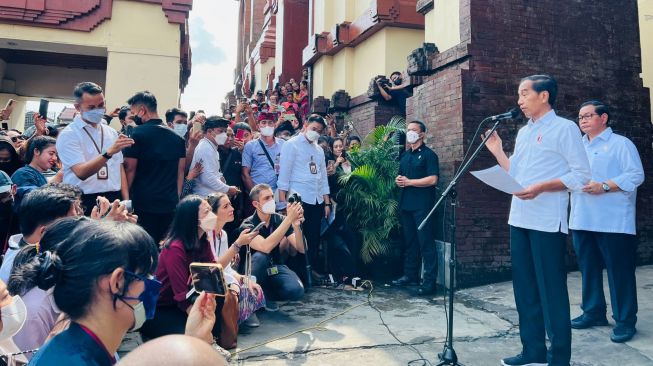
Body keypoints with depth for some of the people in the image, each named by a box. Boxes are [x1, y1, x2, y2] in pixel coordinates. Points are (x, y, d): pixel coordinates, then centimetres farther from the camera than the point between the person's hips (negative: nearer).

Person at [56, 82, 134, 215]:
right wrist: (109, 152, -33)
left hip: (114, 200, 5)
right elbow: (81, 173, -20)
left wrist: (126, 201, 2)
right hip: (83, 202, -4)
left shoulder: (111, 133, 11)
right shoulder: (68, 135, -7)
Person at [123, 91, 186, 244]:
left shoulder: (138, 134, -8)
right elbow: (181, 171, 10)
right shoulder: (177, 137, 9)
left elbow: (129, 169, -7)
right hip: (170, 204, 5)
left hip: (144, 203, -5)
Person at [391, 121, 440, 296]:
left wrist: (408, 181, -11)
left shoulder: (428, 155, -3)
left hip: (422, 206, -7)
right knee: (409, 242, 13)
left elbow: (432, 180, -14)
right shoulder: (405, 157, 19)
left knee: (426, 243, -6)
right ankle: (410, 275, 23)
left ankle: (430, 281, -3)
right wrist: (398, 181, 3)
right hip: (405, 204, 8)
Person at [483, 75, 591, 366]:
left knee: (551, 290, 0)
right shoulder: (523, 132, 17)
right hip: (519, 219, 7)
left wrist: (542, 187, -20)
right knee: (525, 289, 12)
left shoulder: (564, 128, -4)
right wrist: (497, 151, 9)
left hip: (547, 222, -7)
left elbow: (582, 175, -10)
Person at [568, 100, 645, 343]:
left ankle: (625, 320, 8)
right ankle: (593, 312, 23)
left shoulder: (621, 144, 0)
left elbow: (636, 175, -9)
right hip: (582, 221, 7)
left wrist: (604, 186, -19)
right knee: (588, 268, 12)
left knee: (619, 270, -2)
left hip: (613, 222, -6)